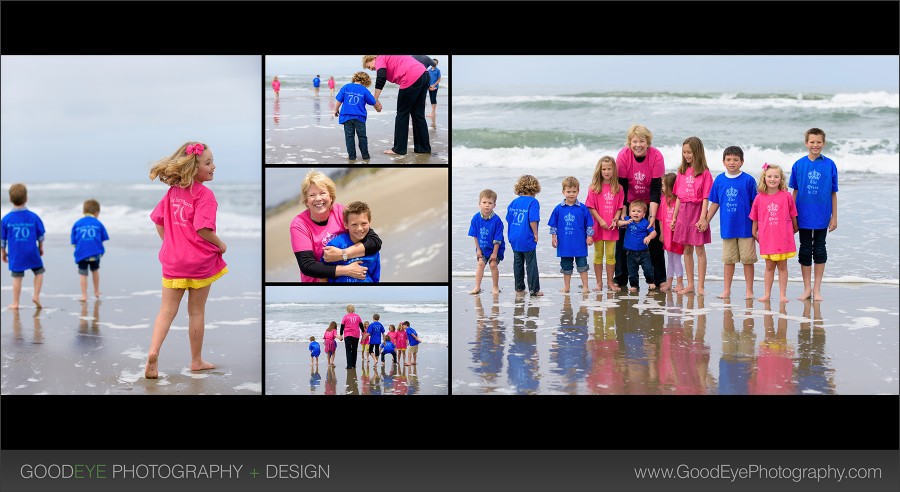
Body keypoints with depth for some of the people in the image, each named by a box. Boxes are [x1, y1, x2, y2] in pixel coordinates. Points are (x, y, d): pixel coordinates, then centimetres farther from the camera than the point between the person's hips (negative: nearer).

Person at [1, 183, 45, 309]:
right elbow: (40, 235, 5)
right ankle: (36, 295, 7)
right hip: (32, 252, 0)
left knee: (17, 277, 6)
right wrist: (41, 248, 20)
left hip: (15, 255, 0)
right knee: (39, 272, 18)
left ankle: (15, 303, 10)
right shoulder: (33, 217, -5)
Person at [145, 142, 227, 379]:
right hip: (200, 261, -5)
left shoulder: (172, 192, 6)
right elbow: (203, 229, -24)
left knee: (167, 311, 9)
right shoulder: (204, 194, -16)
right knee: (196, 312, 9)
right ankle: (197, 361, 21)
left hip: (172, 260, 5)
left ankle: (152, 353, -10)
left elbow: (158, 220, 11)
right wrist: (221, 245, -9)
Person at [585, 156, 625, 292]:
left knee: (611, 254, 5)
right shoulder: (594, 188, -3)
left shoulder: (618, 188, 3)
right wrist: (600, 220, -13)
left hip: (611, 227, 1)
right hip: (598, 226, -1)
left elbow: (619, 207, 5)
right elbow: (591, 207, -5)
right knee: (598, 254, 6)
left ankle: (610, 282, 14)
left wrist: (615, 220, -9)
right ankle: (599, 282, 13)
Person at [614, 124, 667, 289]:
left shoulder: (656, 156, -21)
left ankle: (659, 280, 7)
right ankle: (620, 279, 5)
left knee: (655, 241, -2)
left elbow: (656, 188, -21)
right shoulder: (623, 156, -18)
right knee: (623, 238, -3)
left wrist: (652, 215, -26)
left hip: (651, 203, -1)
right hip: (629, 203, 1)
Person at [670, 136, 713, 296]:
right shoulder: (682, 172, 10)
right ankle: (690, 284, 16)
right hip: (684, 211, 6)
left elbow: (706, 198, -11)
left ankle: (701, 286, 2)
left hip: (697, 211, -6)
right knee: (687, 249, 10)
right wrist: (674, 217, 9)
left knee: (699, 248, -2)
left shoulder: (704, 173, -7)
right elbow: (678, 197, 12)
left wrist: (703, 218, -17)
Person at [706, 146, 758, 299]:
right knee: (728, 259, 10)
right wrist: (705, 221, 10)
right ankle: (727, 290, 18)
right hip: (727, 227, 3)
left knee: (747, 259, 3)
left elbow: (754, 204, -2)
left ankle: (749, 291, 11)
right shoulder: (719, 180, 3)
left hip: (745, 227, -3)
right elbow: (714, 203, 11)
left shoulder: (748, 180, -6)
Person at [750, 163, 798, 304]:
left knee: (782, 266, 6)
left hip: (783, 238, -1)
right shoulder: (759, 197, -1)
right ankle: (766, 294, 16)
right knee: (769, 267, 10)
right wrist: (754, 232, 12)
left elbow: (793, 215, 8)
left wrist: (795, 229, 17)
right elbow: (755, 217, 9)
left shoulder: (786, 196, -5)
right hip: (767, 238, 1)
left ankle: (783, 294, 11)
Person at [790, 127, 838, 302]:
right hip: (804, 216, 1)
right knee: (805, 251, 8)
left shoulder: (830, 165, -3)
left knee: (820, 251, 7)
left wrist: (834, 217, 0)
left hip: (822, 216, -1)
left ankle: (817, 289, 15)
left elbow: (833, 193, 1)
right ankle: (807, 288, 17)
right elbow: (795, 191, 4)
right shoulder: (799, 165, -1)